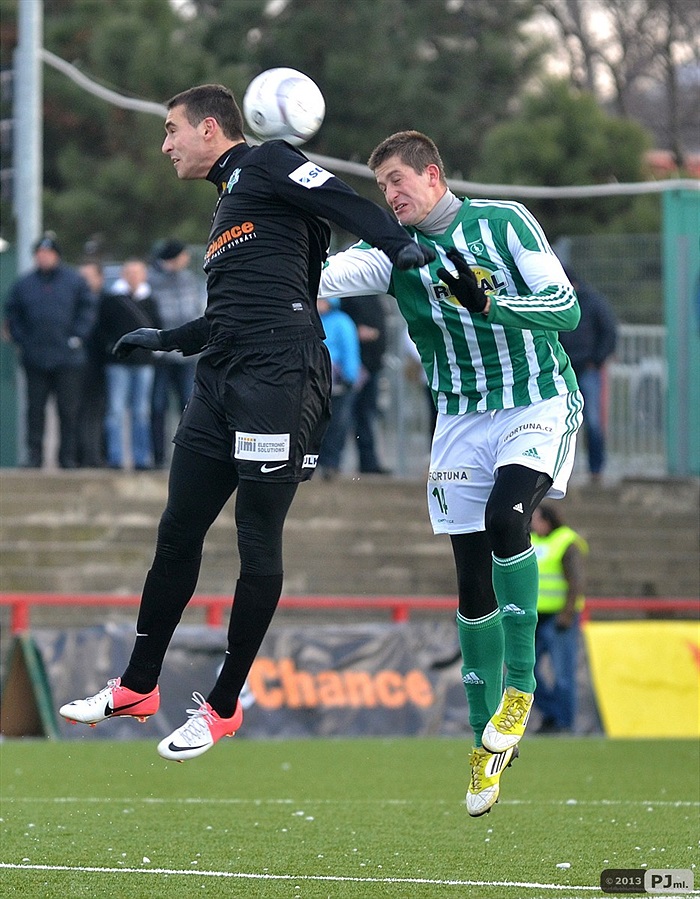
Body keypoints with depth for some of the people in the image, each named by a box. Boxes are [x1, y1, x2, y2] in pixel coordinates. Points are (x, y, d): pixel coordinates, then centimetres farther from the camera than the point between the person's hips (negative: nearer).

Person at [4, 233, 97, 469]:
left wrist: (77, 337, -4)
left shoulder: (74, 281, 3)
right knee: (35, 409, 2)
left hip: (67, 359, -1)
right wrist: (21, 339, 1)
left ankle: (68, 456, 6)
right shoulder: (24, 284, 7)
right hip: (34, 359, 1)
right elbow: (12, 315, 12)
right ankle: (34, 455, 6)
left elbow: (87, 309, 5)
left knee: (69, 410, 0)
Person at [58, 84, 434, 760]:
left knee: (258, 542, -3)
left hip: (280, 376, -9)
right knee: (177, 533, 10)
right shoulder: (228, 201, 27)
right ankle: (138, 688, 18)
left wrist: (401, 247, -29)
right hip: (222, 377, 9)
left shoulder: (267, 166, 1)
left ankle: (223, 705, 3)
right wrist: (165, 341, 40)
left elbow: (344, 204, -13)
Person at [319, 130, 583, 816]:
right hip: (461, 421, 3)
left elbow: (567, 308, -11)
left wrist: (490, 302, -27)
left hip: (538, 405, -3)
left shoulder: (504, 222, -3)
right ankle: (487, 744, 10)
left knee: (505, 516, -29)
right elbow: (339, 271, -19)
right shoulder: (395, 249, 2)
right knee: (473, 581, 0)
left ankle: (521, 687, -15)